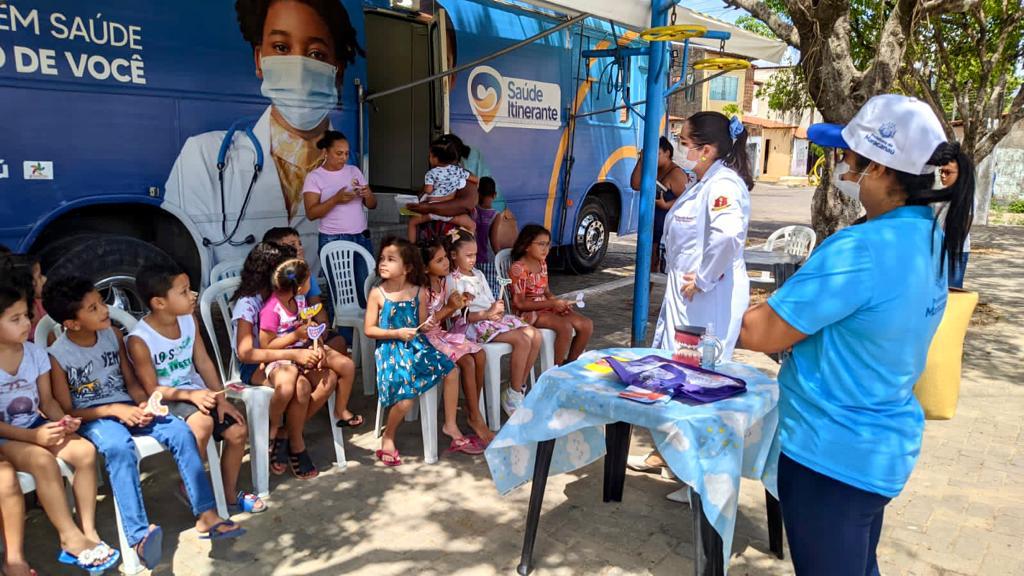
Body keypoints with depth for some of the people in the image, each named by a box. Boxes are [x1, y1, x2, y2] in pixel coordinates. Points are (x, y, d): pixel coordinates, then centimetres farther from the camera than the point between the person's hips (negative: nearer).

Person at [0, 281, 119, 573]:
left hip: (36, 426, 5)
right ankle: (70, 537, -19)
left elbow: (47, 401, 7)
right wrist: (33, 436, -24)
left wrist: (63, 420, -14)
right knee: (42, 460, -32)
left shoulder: (35, 353, -1)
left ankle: (89, 530, -12)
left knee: (85, 450, -19)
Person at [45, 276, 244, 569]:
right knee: (119, 447, -37)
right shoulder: (58, 356, -9)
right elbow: (66, 411, -7)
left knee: (180, 431, -20)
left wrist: (144, 406, -8)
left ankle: (206, 513, -20)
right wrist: (113, 410, -18)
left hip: (127, 408, 5)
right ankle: (139, 535, -42)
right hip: (91, 418, -4)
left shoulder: (112, 335, 4)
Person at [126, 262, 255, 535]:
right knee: (202, 423, -34)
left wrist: (221, 398, -6)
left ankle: (230, 491, 16)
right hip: (164, 401, -6)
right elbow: (152, 389, -15)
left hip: (196, 391, 6)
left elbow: (204, 362, 2)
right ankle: (190, 488, -10)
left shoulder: (188, 320, -2)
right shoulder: (140, 340, -20)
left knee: (238, 430, -8)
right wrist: (191, 395, -26)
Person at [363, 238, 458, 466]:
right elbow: (369, 329, -7)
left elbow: (421, 324, 10)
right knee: (406, 398, -19)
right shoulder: (377, 294, -8)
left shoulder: (419, 292, 0)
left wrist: (427, 326, -13)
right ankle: (388, 439, 9)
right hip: (391, 350, -4)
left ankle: (450, 425, 10)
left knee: (451, 371, -8)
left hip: (416, 345, 4)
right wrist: (397, 333, -17)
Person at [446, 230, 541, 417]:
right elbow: (460, 315, -12)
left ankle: (519, 387, 0)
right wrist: (487, 314, -20)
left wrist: (497, 309, -5)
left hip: (493, 317, 8)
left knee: (535, 335, -10)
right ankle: (513, 396, -14)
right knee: (522, 340, -26)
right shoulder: (453, 280, -5)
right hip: (473, 324, -8)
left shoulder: (478, 274, 19)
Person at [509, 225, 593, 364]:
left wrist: (558, 302, -7)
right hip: (528, 312, -8)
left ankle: (570, 363, 7)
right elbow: (520, 303, -18)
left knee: (587, 324, -8)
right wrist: (552, 303, -19)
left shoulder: (542, 263, 10)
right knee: (565, 327, -31)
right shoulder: (518, 268, -16)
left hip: (546, 307, 8)